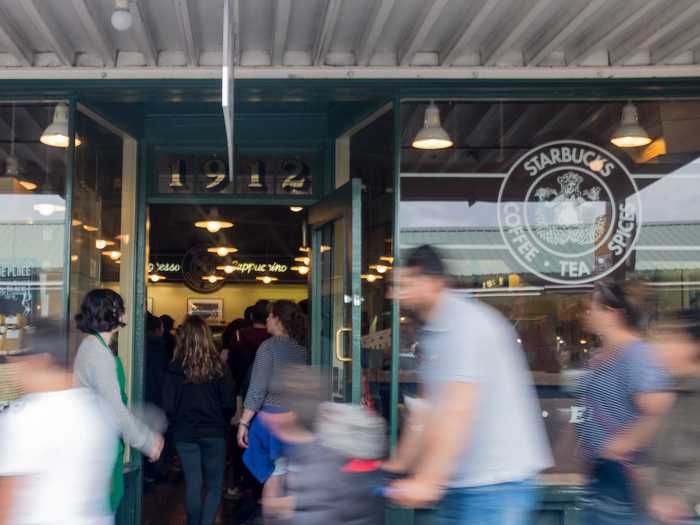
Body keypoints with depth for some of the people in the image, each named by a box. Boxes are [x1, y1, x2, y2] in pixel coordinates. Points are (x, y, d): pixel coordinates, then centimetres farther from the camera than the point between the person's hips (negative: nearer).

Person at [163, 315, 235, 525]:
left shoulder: (175, 368, -7)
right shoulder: (218, 367, -7)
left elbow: (168, 406, -5)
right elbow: (229, 404, -4)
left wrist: (178, 425, 13)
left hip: (185, 434, 1)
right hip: (214, 433, -1)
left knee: (193, 485, 10)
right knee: (214, 485, 8)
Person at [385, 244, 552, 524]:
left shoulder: (465, 324, -17)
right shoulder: (436, 330, 14)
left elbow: (457, 411, -25)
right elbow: (431, 411, 18)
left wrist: (427, 481, -26)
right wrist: (399, 463, 18)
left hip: (496, 482, -9)